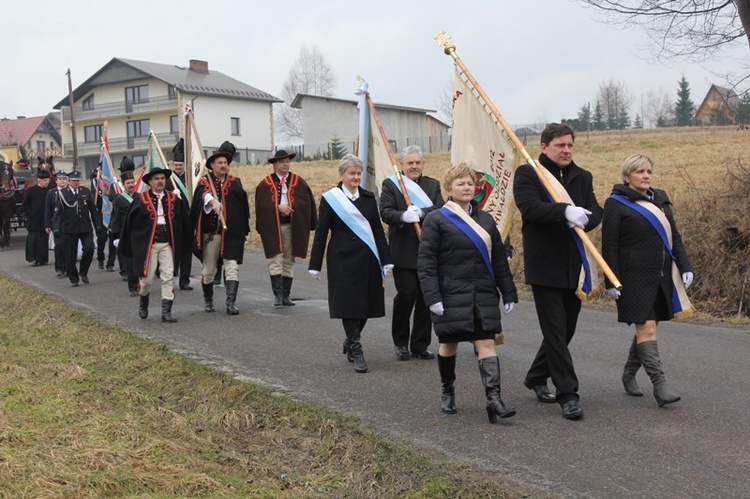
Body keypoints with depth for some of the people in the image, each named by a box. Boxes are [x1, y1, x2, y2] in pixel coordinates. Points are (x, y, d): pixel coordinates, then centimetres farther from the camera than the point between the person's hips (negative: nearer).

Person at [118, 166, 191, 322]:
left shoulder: (173, 198, 6)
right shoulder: (141, 199, -1)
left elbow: (183, 221, 10)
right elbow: (130, 222, 3)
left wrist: (184, 243, 8)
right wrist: (126, 245, 5)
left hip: (167, 243, 2)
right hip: (148, 243, -2)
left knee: (168, 277, -4)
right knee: (147, 277, 3)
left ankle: (166, 311, 2)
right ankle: (143, 303, 32)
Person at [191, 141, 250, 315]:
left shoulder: (235, 183, 9)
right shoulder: (205, 183, 3)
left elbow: (243, 207, 10)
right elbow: (204, 195, -22)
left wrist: (244, 231, 6)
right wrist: (213, 201, -45)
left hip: (231, 234, 1)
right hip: (210, 233, -1)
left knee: (232, 268, -7)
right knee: (208, 270, 9)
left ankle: (231, 303, -7)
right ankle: (208, 301, 26)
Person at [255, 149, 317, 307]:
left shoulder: (298, 182, 5)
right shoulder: (266, 183, 2)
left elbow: (306, 203, 3)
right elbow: (261, 204, -5)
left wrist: (290, 208, -9)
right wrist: (278, 207, -17)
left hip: (292, 226, 2)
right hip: (272, 226, -2)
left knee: (289, 261, 7)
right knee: (275, 260, -8)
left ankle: (286, 295, 14)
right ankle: (278, 294, -9)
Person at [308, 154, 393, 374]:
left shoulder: (368, 197, 10)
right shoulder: (330, 199, -1)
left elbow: (378, 230, 10)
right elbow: (321, 233, 0)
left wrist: (386, 259, 5)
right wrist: (315, 265, -3)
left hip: (367, 258, 4)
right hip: (343, 259, -4)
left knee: (366, 304, 9)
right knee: (349, 304, -5)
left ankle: (350, 341, 31)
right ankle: (356, 350, 2)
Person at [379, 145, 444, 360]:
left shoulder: (433, 185, 12)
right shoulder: (390, 184, 4)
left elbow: (441, 209, -3)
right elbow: (385, 212, -9)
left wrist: (421, 212, -20)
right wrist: (403, 216, -28)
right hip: (403, 252, -3)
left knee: (425, 298, 5)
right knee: (406, 294, -9)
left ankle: (420, 345, 17)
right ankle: (401, 343, 10)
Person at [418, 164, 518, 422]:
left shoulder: (485, 220, 12)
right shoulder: (436, 220, -3)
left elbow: (499, 259, 14)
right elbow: (425, 262, -8)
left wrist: (509, 293, 11)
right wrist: (432, 297, -15)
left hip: (484, 295, 3)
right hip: (451, 295, -3)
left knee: (486, 343, -5)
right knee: (449, 344, 9)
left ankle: (494, 399, -9)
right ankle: (447, 392, 29)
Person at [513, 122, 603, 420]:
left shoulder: (582, 177, 13)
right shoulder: (527, 174, -4)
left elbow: (596, 212, 3)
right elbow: (530, 207, -20)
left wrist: (583, 219, -20)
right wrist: (565, 211, -34)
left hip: (574, 267, 6)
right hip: (544, 267, -6)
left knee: (565, 329, 14)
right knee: (556, 331, -4)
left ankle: (536, 378, 33)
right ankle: (568, 394, 1)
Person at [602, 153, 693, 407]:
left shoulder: (660, 199, 16)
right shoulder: (616, 203, -4)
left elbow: (675, 237, 18)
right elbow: (609, 245, -7)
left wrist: (685, 266, 7)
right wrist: (612, 281, -12)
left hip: (662, 278, 7)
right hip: (635, 278, -6)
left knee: (645, 328, 11)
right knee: (647, 328, -10)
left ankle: (629, 374, 27)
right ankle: (660, 385, -9)